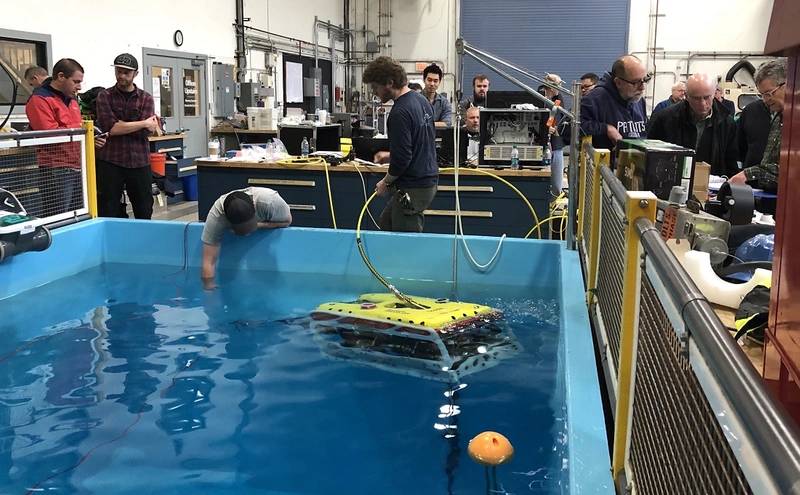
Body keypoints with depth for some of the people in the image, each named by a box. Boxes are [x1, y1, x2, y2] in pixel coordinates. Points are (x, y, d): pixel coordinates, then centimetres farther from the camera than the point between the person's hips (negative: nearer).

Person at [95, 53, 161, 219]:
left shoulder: (146, 98, 7)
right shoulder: (104, 97, 4)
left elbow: (146, 132, -6)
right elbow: (110, 127, -12)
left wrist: (120, 125, -10)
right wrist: (143, 123, -9)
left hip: (139, 163, 2)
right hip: (110, 162, -1)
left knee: (145, 213, 8)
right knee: (107, 214, 2)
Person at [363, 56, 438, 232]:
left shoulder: (400, 113, -22)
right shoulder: (421, 100, 7)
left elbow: (403, 158, -23)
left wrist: (386, 182, -6)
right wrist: (391, 156, 17)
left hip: (413, 189, -10)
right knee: (385, 224, 23)